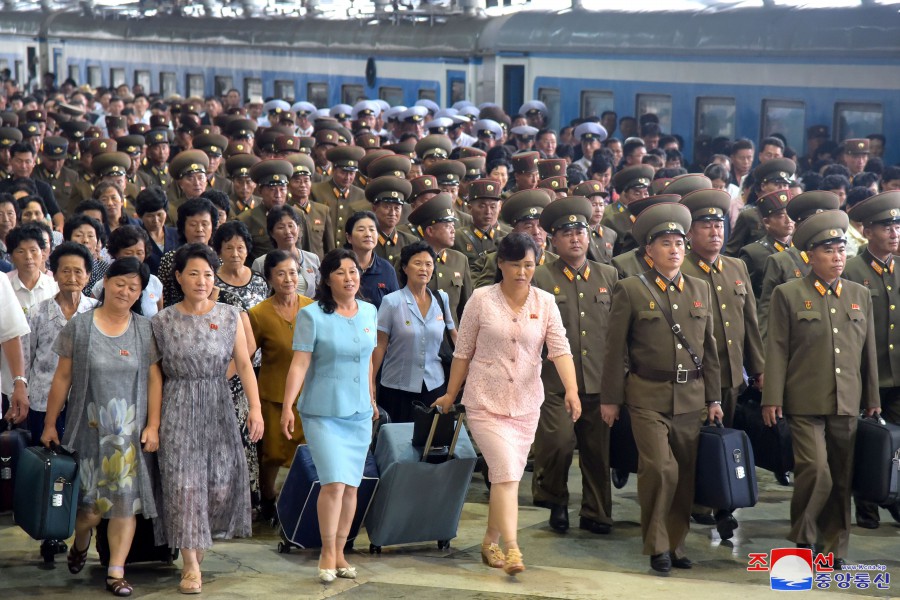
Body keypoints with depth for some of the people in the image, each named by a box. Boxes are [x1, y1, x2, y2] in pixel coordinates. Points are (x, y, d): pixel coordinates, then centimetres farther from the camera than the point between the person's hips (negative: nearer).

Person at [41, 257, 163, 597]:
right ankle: (80, 543, 33)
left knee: (125, 499, -1)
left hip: (129, 430, 1)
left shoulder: (145, 330, 4)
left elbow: (154, 379, 4)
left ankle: (116, 573, 8)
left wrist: (153, 425, -3)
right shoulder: (79, 326, 0)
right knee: (91, 503, 0)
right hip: (88, 427, -1)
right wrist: (50, 424, 2)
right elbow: (63, 377, 2)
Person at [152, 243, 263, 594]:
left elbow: (244, 365, -1)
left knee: (221, 483, 1)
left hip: (219, 407, 2)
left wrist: (255, 407, -11)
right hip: (179, 407, -1)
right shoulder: (163, 321, 1)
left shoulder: (230, 316, 3)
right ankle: (191, 565, -2)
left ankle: (199, 543, 28)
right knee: (184, 483, -6)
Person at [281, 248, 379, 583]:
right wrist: (288, 406, -17)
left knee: (351, 486, 6)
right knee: (334, 482, -13)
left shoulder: (369, 312, 7)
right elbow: (299, 363, -11)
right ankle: (327, 553, 3)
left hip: (359, 414, 5)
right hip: (323, 413, -5)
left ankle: (339, 552, 17)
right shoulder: (312, 316, -8)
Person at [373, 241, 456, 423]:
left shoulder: (441, 299, 6)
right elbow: (380, 346, -4)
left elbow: (453, 335, 17)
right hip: (397, 387, -3)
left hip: (434, 386, 3)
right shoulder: (392, 302, -3)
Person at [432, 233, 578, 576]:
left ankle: (490, 543, 25)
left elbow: (560, 349, -8)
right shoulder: (481, 299, -3)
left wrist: (571, 389, -23)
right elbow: (463, 351, 3)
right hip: (486, 403, -3)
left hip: (526, 404, 3)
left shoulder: (545, 303, 2)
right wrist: (451, 394, 9)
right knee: (506, 473, -16)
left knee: (509, 477, 9)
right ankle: (512, 550, -20)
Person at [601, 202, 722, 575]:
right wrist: (610, 399, -1)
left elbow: (709, 348, 15)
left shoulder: (700, 290, 12)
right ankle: (657, 546, 1)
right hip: (649, 399, -4)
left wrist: (713, 398, 13)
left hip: (691, 399, 4)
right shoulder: (631, 291, -1)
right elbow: (615, 349, 0)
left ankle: (675, 544, 21)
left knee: (687, 475, 6)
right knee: (660, 469, -14)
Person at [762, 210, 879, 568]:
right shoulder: (788, 295, 1)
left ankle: (835, 546, 20)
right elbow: (777, 350, -2)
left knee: (842, 479, 8)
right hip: (805, 404, -4)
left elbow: (868, 351, 16)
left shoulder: (860, 296, 13)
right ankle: (802, 537, 6)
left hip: (847, 405, 4)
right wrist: (772, 399, -7)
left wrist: (872, 399, 15)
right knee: (815, 471, -14)